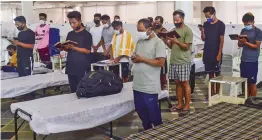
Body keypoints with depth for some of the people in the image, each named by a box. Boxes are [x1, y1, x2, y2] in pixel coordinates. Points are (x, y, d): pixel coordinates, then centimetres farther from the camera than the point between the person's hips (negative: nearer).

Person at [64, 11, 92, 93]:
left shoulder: (86, 34, -5)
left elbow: (88, 51, -12)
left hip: (82, 68, -6)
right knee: (73, 90, 11)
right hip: (71, 66, 6)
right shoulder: (70, 34, 13)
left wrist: (73, 47, -21)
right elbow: (67, 48, 16)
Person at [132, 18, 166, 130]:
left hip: (150, 86, -7)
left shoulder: (158, 43, -11)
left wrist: (142, 59, -17)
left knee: (153, 112, 5)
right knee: (140, 110, 17)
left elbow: (160, 62, -18)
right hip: (137, 84, 7)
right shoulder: (139, 41, 11)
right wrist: (134, 58, -3)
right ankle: (147, 130, 36)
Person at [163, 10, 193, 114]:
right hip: (174, 61, 6)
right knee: (177, 83, 10)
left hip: (183, 62, -6)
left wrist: (176, 41, -24)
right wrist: (167, 41, -6)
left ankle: (187, 106, 8)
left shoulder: (187, 31, -7)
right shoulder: (173, 30, 13)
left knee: (185, 83, 0)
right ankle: (180, 104, 19)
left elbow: (187, 47, -12)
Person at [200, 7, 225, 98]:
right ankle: (212, 93, 16)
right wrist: (202, 32, -11)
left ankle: (217, 93, 11)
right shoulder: (206, 24, 9)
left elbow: (221, 40, -8)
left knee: (217, 73, 3)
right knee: (210, 74, 9)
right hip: (207, 53, 5)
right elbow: (203, 39, 10)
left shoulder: (220, 24, -5)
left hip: (216, 53, -4)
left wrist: (219, 54, -13)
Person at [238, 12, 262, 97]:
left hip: (252, 61, -5)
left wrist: (246, 42, -22)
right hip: (243, 60, 5)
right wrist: (240, 41, -10)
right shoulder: (243, 31, 10)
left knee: (252, 83, 2)